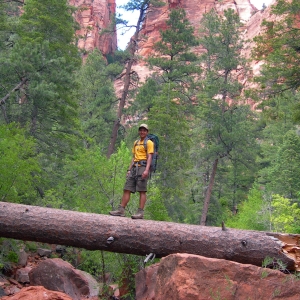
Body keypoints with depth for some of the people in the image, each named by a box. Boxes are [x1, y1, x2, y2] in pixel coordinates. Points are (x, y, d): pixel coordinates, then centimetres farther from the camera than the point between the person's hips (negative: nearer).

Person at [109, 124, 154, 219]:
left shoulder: (149, 142, 1)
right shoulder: (136, 143, 24)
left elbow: (149, 157, -9)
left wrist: (146, 170, -21)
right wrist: (129, 170, 15)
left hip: (143, 167, -7)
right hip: (134, 167, 7)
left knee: (142, 190, -10)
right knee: (127, 189, 2)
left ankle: (140, 212, -12)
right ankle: (121, 210, 3)